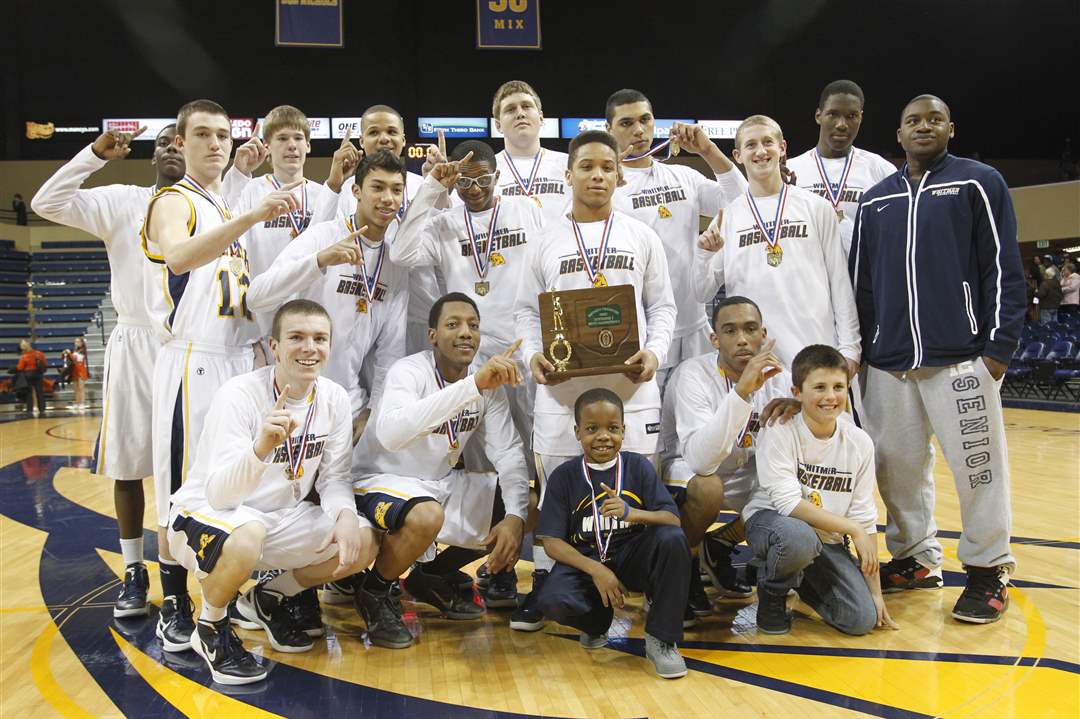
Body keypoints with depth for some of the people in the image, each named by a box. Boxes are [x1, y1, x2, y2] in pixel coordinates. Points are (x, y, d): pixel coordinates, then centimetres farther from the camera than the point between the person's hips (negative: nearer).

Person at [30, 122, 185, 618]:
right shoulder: (122, 201, 3)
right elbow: (46, 204, -7)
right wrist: (96, 153, -12)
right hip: (135, 344, 1)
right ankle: (134, 572, 21)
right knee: (128, 464, 7)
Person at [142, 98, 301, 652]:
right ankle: (173, 606, 9)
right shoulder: (173, 202, -5)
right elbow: (180, 256, -30)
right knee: (182, 488, -2)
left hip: (241, 359, 7)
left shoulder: (236, 204, 18)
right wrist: (253, 217, -41)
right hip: (193, 361, -7)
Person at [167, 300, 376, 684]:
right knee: (247, 538, -39)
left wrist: (345, 514, -22)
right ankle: (211, 627, -5)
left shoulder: (334, 398, -7)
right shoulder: (238, 395, -25)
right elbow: (218, 493, -33)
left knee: (363, 543, -12)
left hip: (279, 516, 6)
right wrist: (261, 447, -52)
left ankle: (268, 598, 14)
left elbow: (334, 476, 0)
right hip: (206, 513, -6)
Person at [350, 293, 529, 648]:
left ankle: (433, 576, 14)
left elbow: (508, 451, -5)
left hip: (444, 482, 7)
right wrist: (473, 384, -50)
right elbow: (390, 433, -44)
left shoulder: (490, 381, -3)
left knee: (528, 506, -3)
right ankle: (374, 590, -5)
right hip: (382, 483, -7)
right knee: (426, 517, -38)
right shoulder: (410, 371, -23)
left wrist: (515, 517, -22)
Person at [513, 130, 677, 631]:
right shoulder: (546, 240, 10)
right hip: (560, 385, 0)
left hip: (631, 385, 0)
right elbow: (526, 309, 11)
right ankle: (543, 586, 17)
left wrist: (655, 351, -9)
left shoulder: (641, 237, 9)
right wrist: (532, 354, -8)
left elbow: (663, 305, 9)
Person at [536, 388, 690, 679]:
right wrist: (596, 571, -22)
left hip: (633, 557, 1)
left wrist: (632, 514, -30)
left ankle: (660, 639, -12)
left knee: (673, 539, -30)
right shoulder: (563, 476, -2)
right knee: (553, 601, -32)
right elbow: (552, 542, -7)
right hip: (584, 560, -1)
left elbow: (673, 520, -9)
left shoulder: (638, 466, -1)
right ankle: (598, 621, 7)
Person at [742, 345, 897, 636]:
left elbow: (865, 519, -3)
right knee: (800, 537, -40)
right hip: (771, 520, -4)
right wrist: (851, 529, -21)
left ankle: (801, 577, 21)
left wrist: (876, 592, -3)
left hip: (828, 538, 5)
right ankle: (772, 594, -5)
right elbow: (789, 503, -25)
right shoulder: (780, 432, -19)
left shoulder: (859, 443, -7)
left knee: (862, 619, -11)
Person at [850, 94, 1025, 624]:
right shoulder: (875, 200, 15)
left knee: (977, 464, -1)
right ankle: (916, 558, 23)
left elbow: (1004, 267, -2)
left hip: (962, 355, -4)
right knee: (898, 464, 8)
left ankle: (989, 570, 14)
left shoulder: (979, 182, 3)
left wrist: (1000, 345, -9)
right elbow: (860, 279, 16)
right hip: (888, 361, 4)